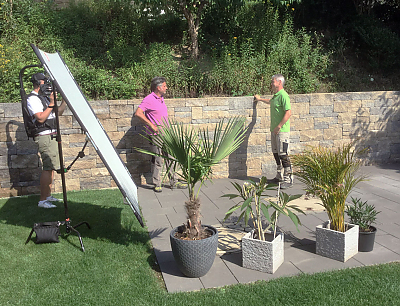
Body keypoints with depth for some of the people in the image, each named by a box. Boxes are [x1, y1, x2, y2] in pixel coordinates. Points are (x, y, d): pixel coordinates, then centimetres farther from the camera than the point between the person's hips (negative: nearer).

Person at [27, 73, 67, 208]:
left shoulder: (44, 97, 18)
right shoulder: (33, 99, -11)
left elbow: (58, 113, 23)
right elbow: (41, 118, -22)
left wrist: (64, 101, 11)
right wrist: (52, 103, -20)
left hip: (52, 136, 10)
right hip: (44, 137, -10)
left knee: (51, 166, 13)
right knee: (48, 167, -13)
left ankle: (48, 195, 21)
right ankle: (42, 200, -9)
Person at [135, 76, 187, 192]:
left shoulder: (161, 98, 14)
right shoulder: (149, 99, -12)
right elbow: (138, 113, -21)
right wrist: (151, 125, -20)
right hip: (155, 135, -8)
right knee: (157, 161, -1)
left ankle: (174, 182, 19)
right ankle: (157, 184, 12)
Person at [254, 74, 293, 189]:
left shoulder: (283, 96, -15)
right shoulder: (275, 96, 16)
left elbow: (288, 113, -22)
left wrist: (279, 126, -22)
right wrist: (260, 99, 53)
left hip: (282, 131, -10)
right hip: (274, 130, 10)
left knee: (283, 155, -8)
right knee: (276, 154, 14)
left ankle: (288, 179, -3)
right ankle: (279, 177, 24)